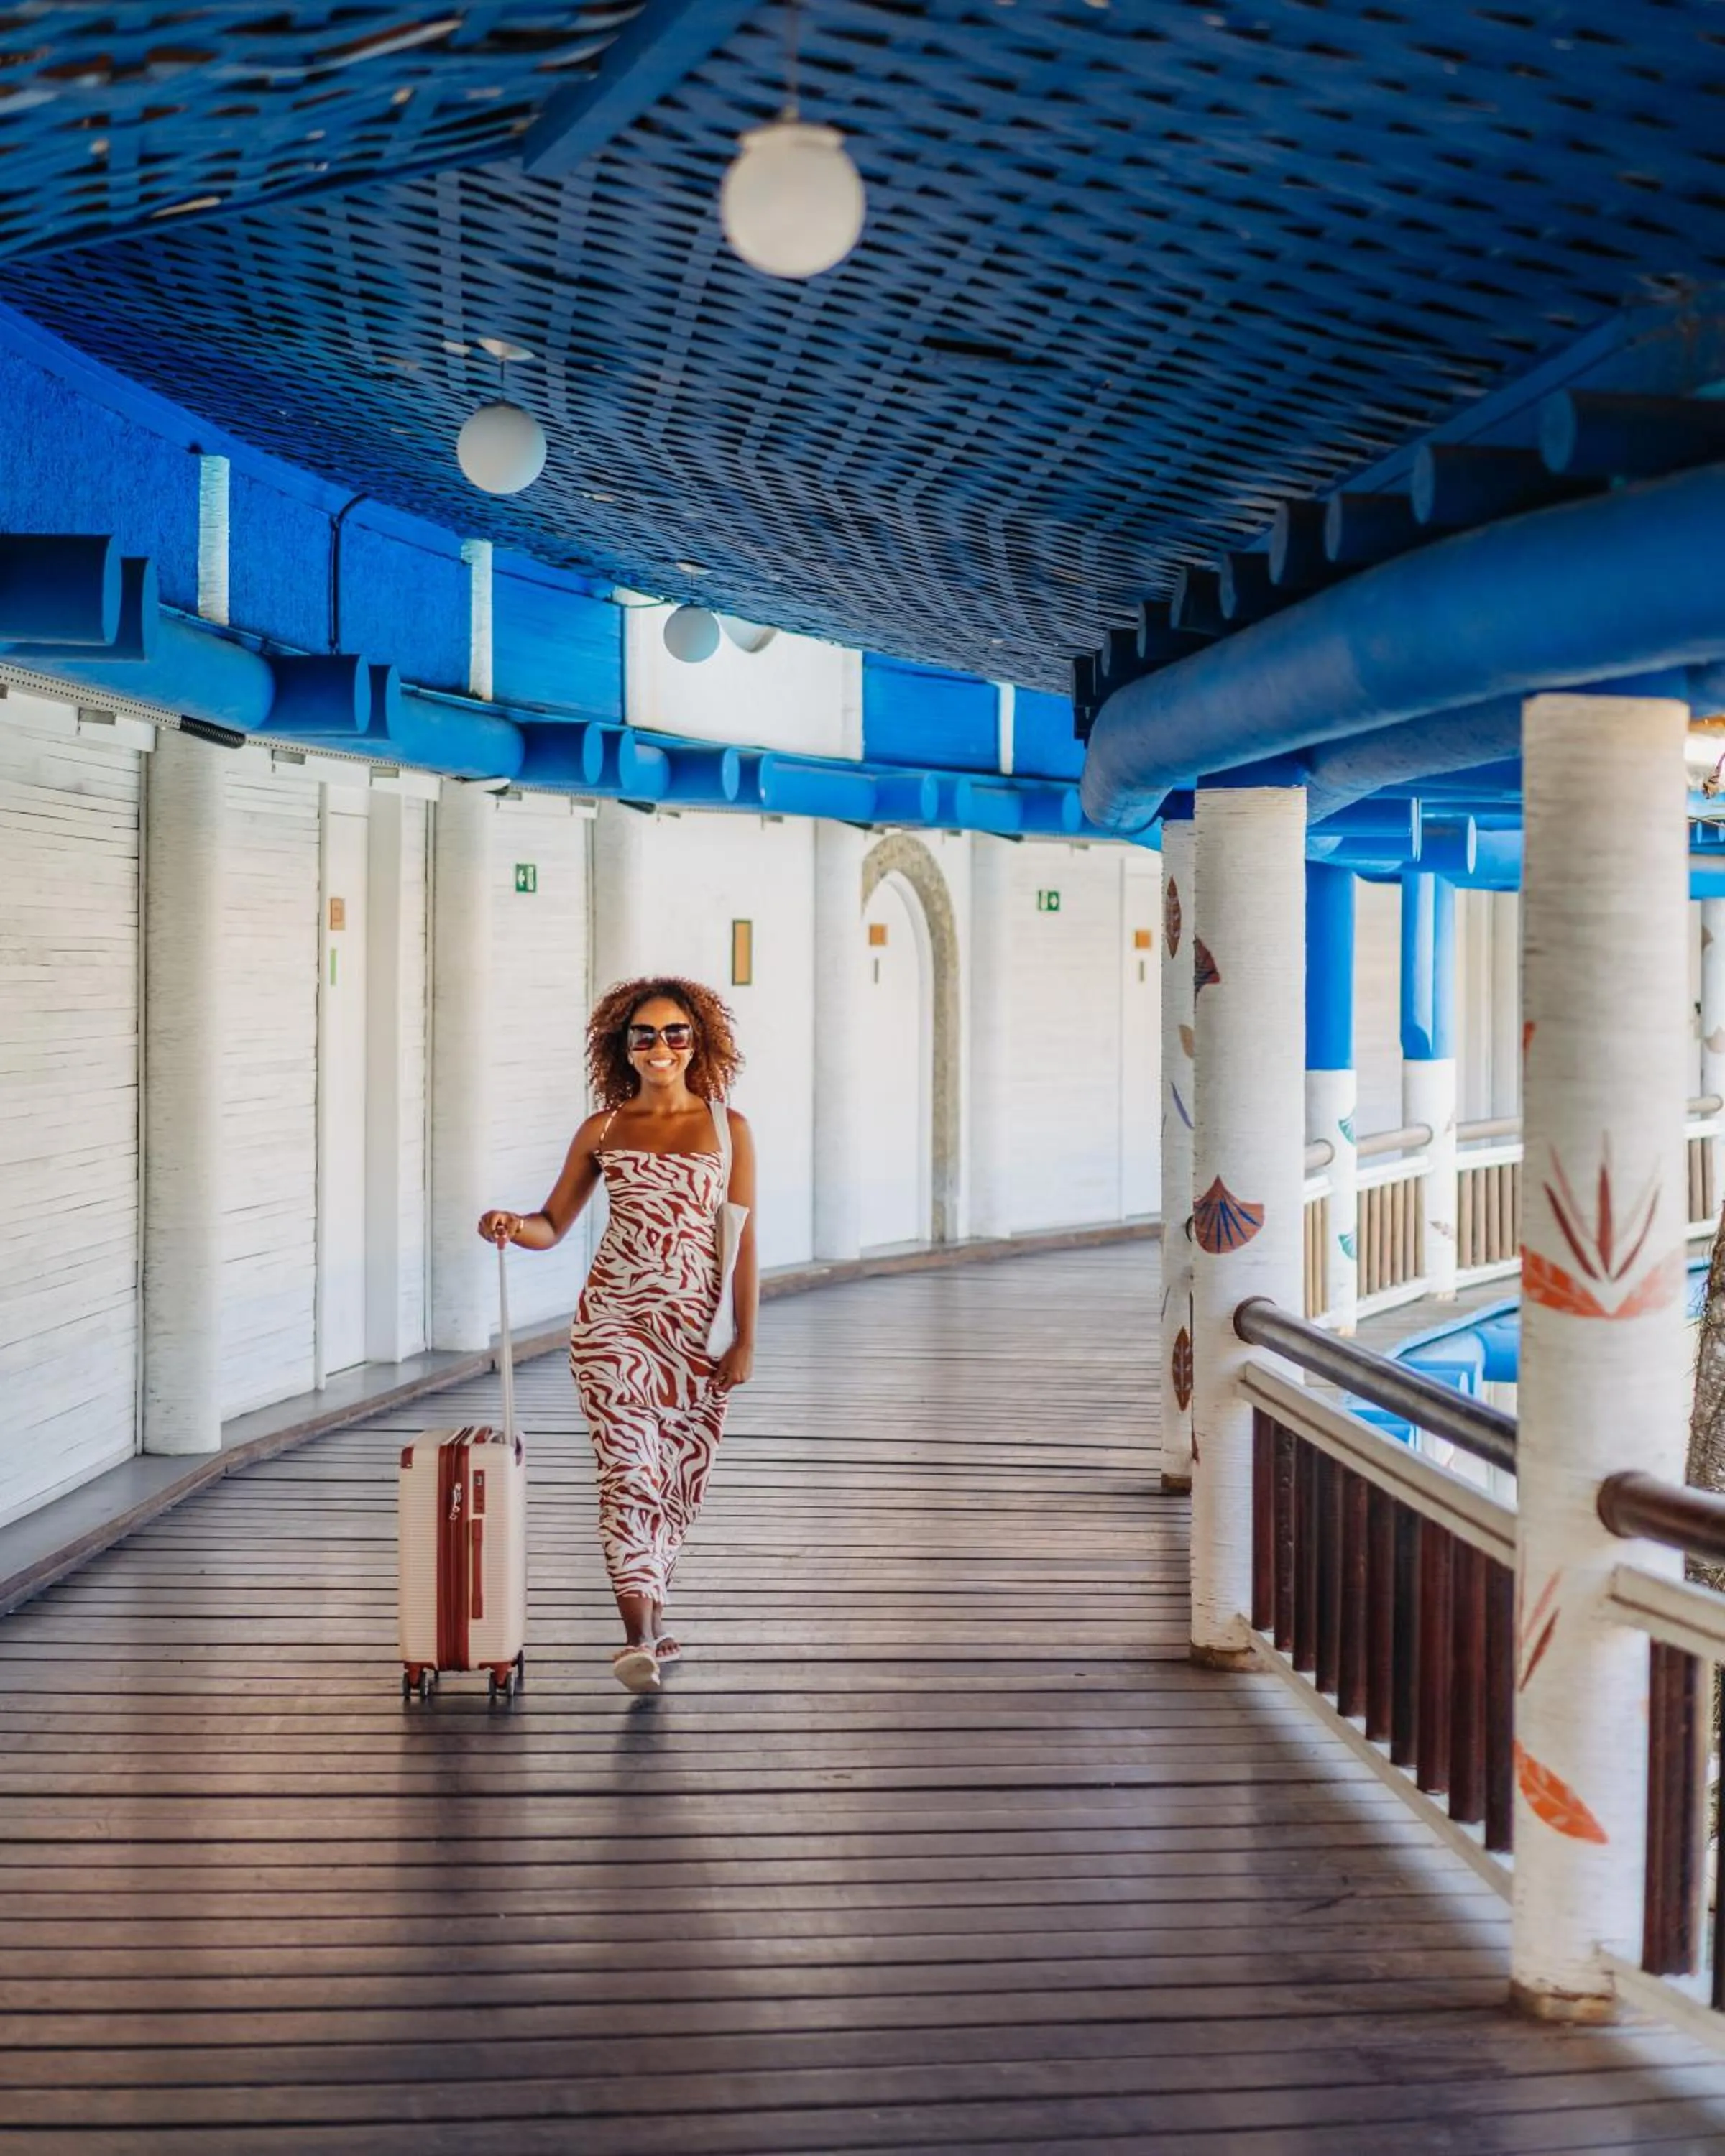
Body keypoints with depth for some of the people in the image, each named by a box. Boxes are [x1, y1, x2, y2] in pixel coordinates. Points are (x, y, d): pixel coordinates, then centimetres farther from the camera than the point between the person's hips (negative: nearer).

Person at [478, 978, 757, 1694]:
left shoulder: (728, 1129, 4)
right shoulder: (602, 1130, 6)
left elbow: (742, 1241, 2)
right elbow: (554, 1224, 9)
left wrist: (745, 1338, -3)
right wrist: (515, 1225, -14)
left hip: (696, 1325, 1)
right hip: (614, 1318, -1)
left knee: (681, 1474, 9)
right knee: (628, 1469, -12)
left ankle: (650, 1614, 30)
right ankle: (638, 1640, -18)